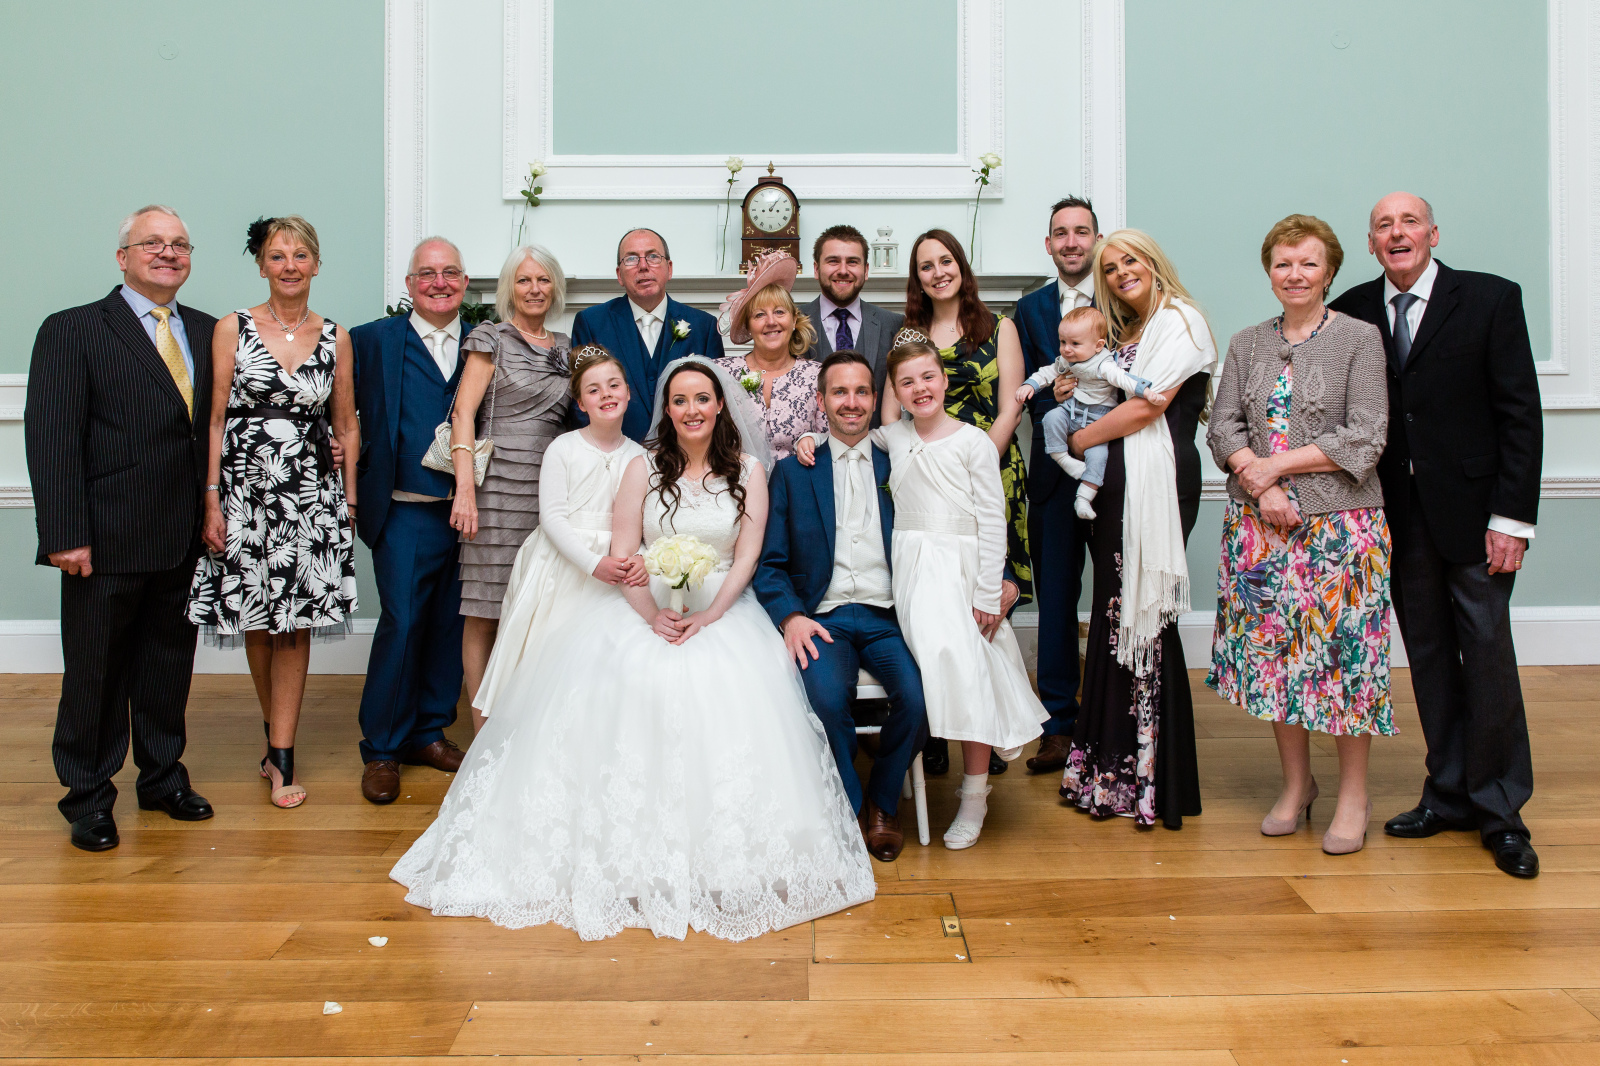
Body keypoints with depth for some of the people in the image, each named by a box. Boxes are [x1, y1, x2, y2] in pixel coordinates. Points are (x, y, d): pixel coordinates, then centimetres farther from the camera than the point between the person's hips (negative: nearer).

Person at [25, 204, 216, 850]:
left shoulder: (208, 332, 10)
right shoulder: (71, 331, -3)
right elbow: (51, 439, -9)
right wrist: (66, 535, -15)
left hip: (186, 541, 4)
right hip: (107, 543, -4)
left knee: (170, 664, 16)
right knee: (94, 671, 8)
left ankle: (162, 776, 33)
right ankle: (88, 797, 24)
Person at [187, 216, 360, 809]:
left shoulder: (335, 338, 6)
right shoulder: (232, 329, 1)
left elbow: (347, 427, 11)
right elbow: (215, 420, -1)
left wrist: (349, 501, 7)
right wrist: (212, 500, -7)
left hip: (311, 494, 1)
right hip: (245, 489, -1)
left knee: (296, 625, 1)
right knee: (256, 624, 7)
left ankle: (281, 758, 9)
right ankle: (276, 732, 29)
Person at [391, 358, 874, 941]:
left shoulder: (748, 471, 8)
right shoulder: (644, 468, 8)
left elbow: (747, 555, 0)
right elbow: (621, 553, 0)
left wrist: (707, 616, -16)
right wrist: (652, 614, -17)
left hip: (722, 609, 0)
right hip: (642, 607, 1)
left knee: (729, 691, -30)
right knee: (622, 682, -29)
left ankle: (724, 866, -16)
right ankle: (628, 859, -16)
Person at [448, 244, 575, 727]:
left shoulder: (566, 348, 16)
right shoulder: (491, 338, 1)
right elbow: (463, 412, -6)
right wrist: (465, 490, -15)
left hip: (550, 492, 5)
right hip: (499, 487, -4)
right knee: (485, 614, -2)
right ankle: (484, 734, 6)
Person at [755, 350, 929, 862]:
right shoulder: (792, 472, 12)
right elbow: (769, 564, 6)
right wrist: (791, 617, -12)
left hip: (887, 616, 1)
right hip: (822, 617, -1)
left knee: (919, 694, -26)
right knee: (826, 696, -31)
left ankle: (882, 801, 2)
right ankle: (851, 807, -5)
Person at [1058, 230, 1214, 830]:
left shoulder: (1178, 321, -5)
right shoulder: (1122, 334, 21)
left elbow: (1148, 405, -14)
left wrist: (1083, 437, -5)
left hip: (1157, 481, -8)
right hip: (1114, 485, 8)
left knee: (1144, 619, -6)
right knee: (1114, 616, 8)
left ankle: (1153, 778, 4)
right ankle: (1113, 765, 16)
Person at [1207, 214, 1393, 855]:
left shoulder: (1359, 339, -1)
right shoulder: (1247, 345, 11)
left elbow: (1365, 437, -9)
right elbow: (1223, 426, 5)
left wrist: (1278, 464, -11)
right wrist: (1262, 489, -11)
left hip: (1340, 522, -3)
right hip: (1259, 522, 4)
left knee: (1343, 649, -1)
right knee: (1273, 647, 7)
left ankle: (1353, 795, 14)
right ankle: (1295, 783, 23)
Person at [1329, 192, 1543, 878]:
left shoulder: (1491, 299, -2)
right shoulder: (1351, 312, 6)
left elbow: (1521, 411, -4)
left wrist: (1511, 517, -10)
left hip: (1473, 509, -3)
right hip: (1397, 516, 3)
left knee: (1489, 657, 0)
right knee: (1428, 657, 9)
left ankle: (1500, 810, 13)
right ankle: (1450, 794, 21)